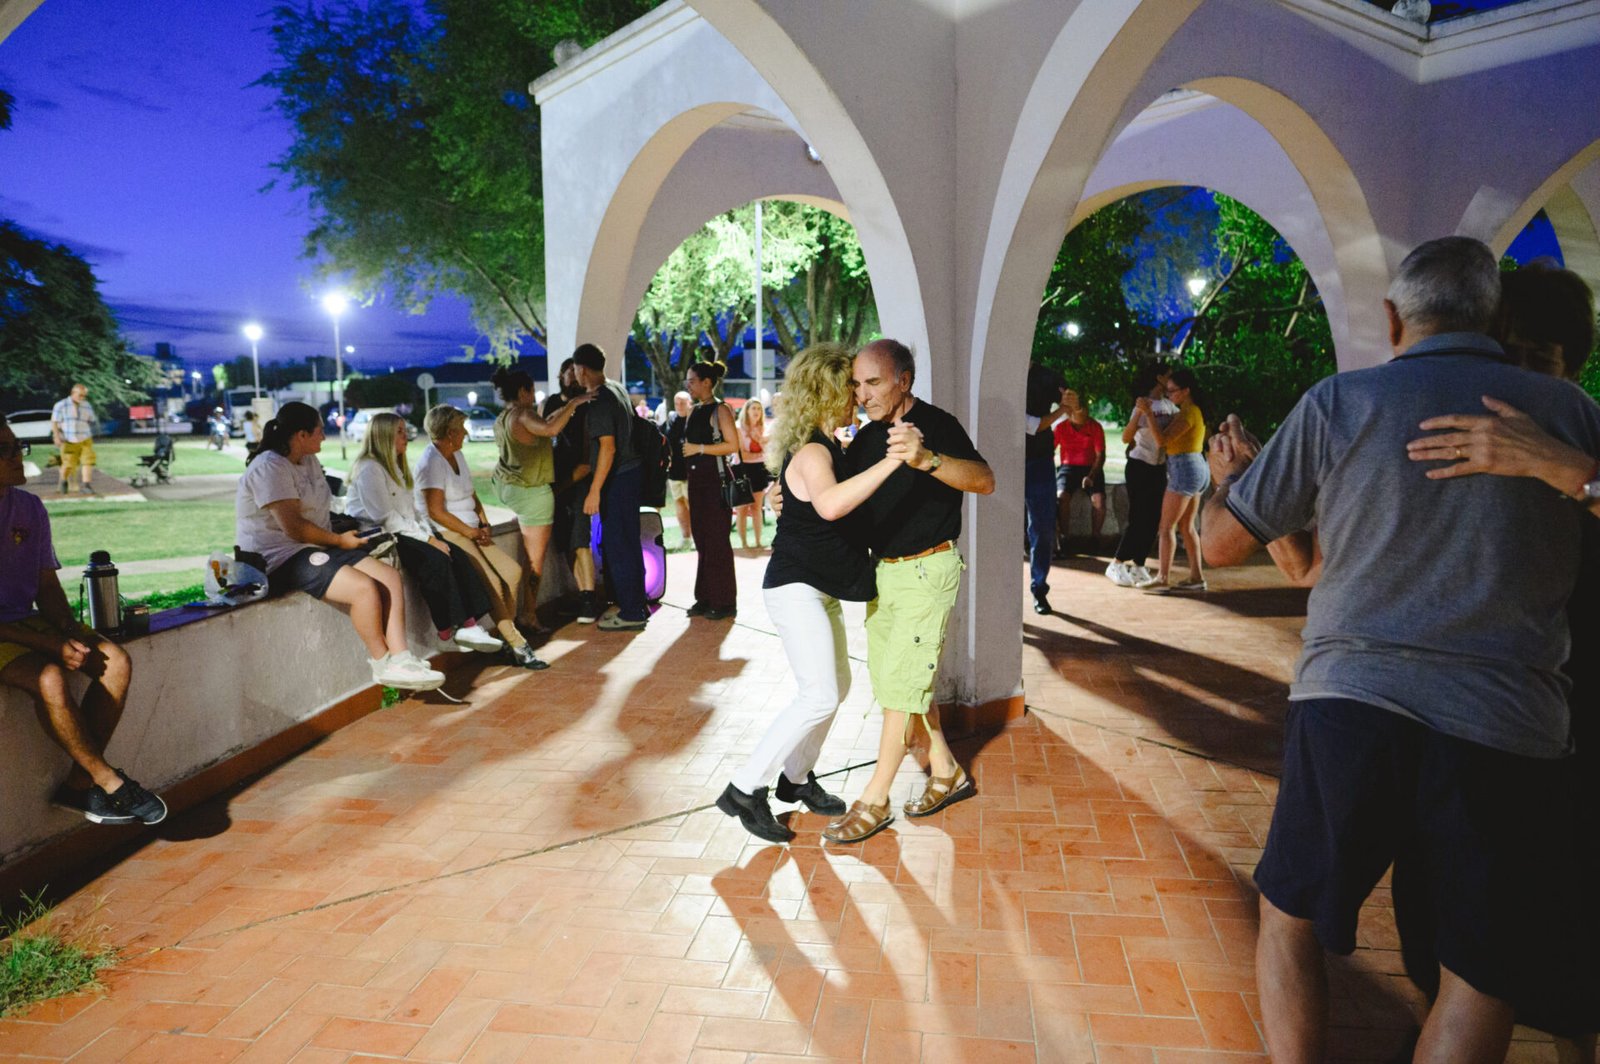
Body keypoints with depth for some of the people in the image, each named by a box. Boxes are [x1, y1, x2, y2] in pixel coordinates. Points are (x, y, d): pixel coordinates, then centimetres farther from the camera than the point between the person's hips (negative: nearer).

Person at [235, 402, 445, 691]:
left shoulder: (309, 461, 15)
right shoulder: (269, 468, -15)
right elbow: (294, 528, -21)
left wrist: (347, 529, 6)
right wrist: (340, 540, -10)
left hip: (316, 547, 10)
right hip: (282, 558, -10)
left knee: (391, 577, -10)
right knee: (365, 588, -27)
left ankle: (400, 659, -17)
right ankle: (383, 665, -11)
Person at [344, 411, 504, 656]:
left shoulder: (394, 467, 20)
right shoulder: (369, 469, -11)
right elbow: (385, 518, -19)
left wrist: (431, 536, -2)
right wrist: (428, 540, -18)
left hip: (401, 533, 9)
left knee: (457, 555, -14)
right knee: (436, 559, -29)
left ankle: (469, 625, -22)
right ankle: (448, 629, -22)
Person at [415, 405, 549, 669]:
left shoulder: (456, 455, 14)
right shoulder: (431, 462, -13)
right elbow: (436, 511, -18)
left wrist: (484, 525, 5)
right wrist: (471, 532, -13)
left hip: (472, 532, 9)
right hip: (447, 534, -9)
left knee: (513, 571, -9)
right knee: (492, 582, -21)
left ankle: (508, 632, -2)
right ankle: (517, 646, -15)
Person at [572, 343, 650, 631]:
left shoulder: (600, 401, -18)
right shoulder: (617, 389, 10)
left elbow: (608, 447, -24)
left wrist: (594, 491, -23)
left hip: (617, 478, -10)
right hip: (631, 471, 10)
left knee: (618, 546, -3)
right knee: (628, 543, 16)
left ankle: (631, 613, 3)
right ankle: (637, 605, 25)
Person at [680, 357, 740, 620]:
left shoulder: (720, 409, -7)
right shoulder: (695, 411, 15)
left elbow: (733, 445, -16)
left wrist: (699, 448, -16)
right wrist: (684, 450, 11)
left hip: (716, 480, -8)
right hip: (697, 479, 8)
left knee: (717, 541, -5)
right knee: (702, 539, 9)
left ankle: (724, 601, 2)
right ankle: (705, 598, 16)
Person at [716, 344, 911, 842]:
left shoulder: (825, 447, 12)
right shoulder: (811, 452, -20)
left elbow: (845, 499, 31)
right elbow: (830, 504, -43)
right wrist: (891, 461, -45)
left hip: (820, 587, 10)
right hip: (796, 587, -10)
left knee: (837, 685, 15)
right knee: (819, 695, -13)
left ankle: (796, 777, 29)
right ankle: (746, 789, -4)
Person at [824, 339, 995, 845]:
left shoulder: (936, 425, -15)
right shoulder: (867, 438, 8)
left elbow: (984, 481, -31)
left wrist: (926, 459, -48)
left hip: (927, 570, -8)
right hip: (883, 570, 8)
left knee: (901, 683, -5)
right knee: (892, 677, 14)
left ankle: (874, 801, 5)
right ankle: (947, 773, 29)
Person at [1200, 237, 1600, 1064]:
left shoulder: (1338, 403, 2)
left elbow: (1221, 544, 6)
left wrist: (1223, 475, 26)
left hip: (1347, 704, 0)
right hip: (1509, 726, 1)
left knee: (1288, 916, 19)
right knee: (1479, 979, 15)